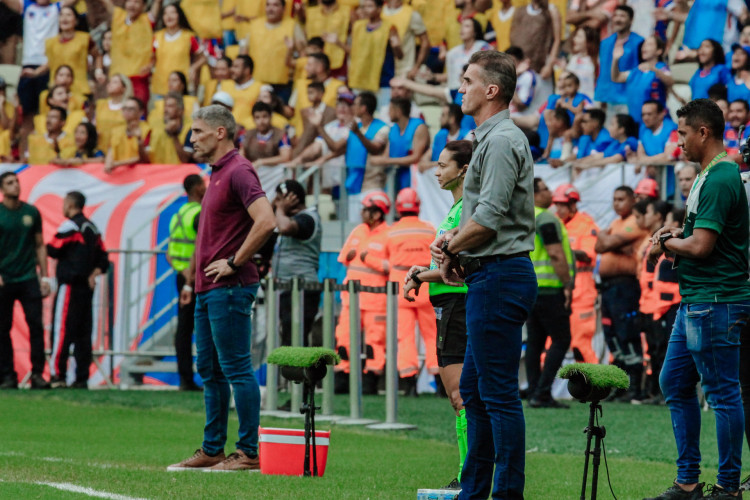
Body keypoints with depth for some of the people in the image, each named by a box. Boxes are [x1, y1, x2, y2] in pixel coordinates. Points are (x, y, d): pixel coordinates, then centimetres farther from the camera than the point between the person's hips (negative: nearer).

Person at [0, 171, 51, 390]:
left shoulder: (31, 212, 9)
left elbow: (40, 246, 14)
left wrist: (45, 277, 9)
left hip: (29, 279, 2)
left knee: (36, 326, -6)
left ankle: (37, 374, -4)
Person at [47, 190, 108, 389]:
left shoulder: (70, 226, -8)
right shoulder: (92, 228, 17)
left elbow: (53, 250, -11)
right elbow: (103, 261, 17)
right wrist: (92, 274, 8)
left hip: (69, 285, -8)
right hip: (86, 287, 8)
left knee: (61, 329, -9)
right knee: (83, 332, 7)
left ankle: (57, 375, -14)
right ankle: (82, 378, 5)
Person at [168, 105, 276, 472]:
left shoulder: (238, 172, -13)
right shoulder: (217, 174, 18)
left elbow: (266, 221, -26)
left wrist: (234, 262, -19)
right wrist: (193, 276, 23)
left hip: (229, 288, -10)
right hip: (208, 290, 10)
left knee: (236, 369, -8)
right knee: (209, 370, 12)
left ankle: (250, 452, -5)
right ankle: (212, 450, 18)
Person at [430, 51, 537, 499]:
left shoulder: (501, 141, -15)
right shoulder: (493, 138, 19)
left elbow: (489, 219, -20)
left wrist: (450, 249, -6)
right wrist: (453, 240, 9)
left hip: (499, 277, -11)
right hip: (492, 277, 11)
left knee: (499, 393, -9)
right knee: (474, 390, 15)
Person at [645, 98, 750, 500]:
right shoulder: (710, 176, 16)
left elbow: (701, 246, -22)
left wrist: (666, 243, -4)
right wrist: (676, 235, 9)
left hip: (715, 302, -11)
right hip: (695, 301, 11)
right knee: (674, 384, 14)